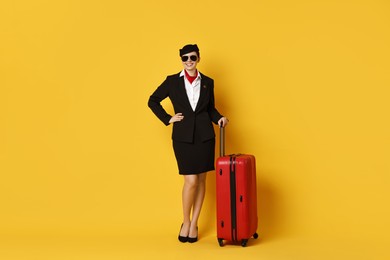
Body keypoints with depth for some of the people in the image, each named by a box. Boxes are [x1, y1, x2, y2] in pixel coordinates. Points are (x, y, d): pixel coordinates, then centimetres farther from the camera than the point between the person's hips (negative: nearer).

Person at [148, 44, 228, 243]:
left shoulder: (208, 82, 8)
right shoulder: (172, 81, 2)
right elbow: (153, 101, 9)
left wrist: (219, 118, -4)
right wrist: (167, 119, 0)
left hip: (204, 136, 2)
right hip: (183, 136, -2)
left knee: (201, 180, 5)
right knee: (191, 181, -6)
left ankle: (194, 224, 19)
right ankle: (185, 222, 15)